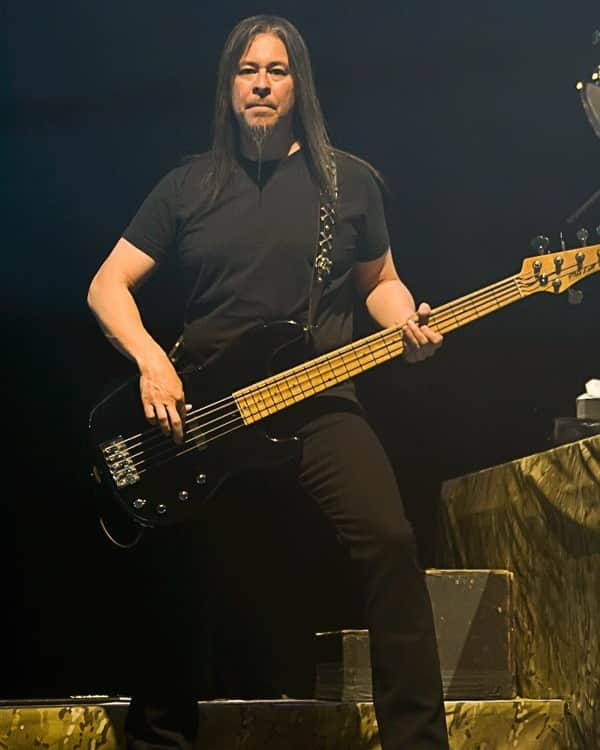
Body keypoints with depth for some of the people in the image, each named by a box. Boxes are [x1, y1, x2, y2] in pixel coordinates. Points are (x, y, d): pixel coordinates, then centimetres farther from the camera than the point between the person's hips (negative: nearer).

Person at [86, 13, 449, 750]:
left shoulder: (350, 180, 8)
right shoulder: (189, 185, 7)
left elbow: (379, 281, 18)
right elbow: (107, 285, 6)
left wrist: (407, 323, -5)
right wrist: (152, 361, -11)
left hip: (320, 402, -1)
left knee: (388, 543, -21)